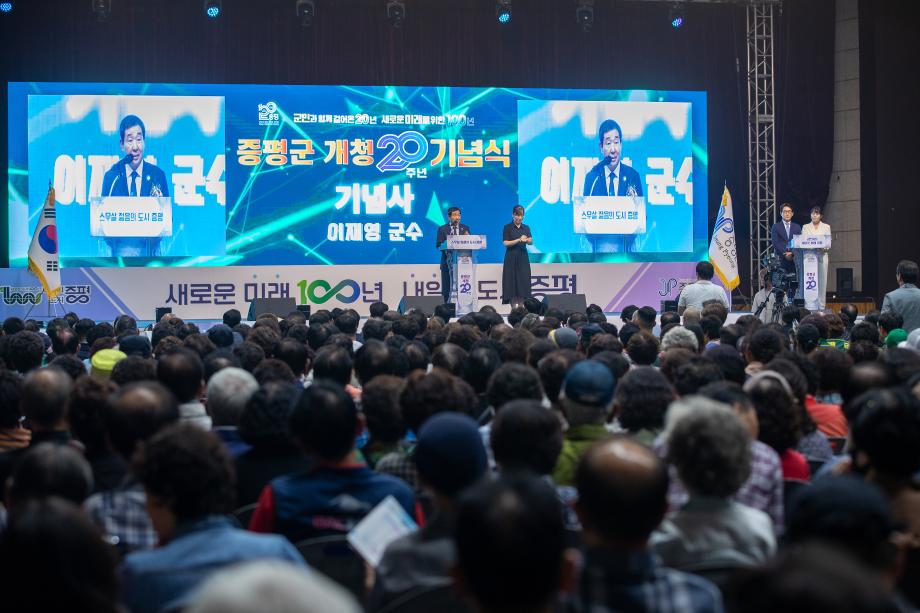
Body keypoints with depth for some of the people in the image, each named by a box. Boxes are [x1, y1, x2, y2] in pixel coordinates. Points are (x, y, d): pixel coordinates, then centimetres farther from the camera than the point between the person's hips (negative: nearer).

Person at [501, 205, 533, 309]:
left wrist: (527, 240, -27)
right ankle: (513, 308, -2)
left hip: (523, 257, 3)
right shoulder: (507, 227, 0)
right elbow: (505, 243, -8)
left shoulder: (526, 228, 10)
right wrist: (519, 240, -18)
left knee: (523, 283, -2)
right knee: (512, 283, -5)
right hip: (511, 258, -3)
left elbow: (531, 241, -4)